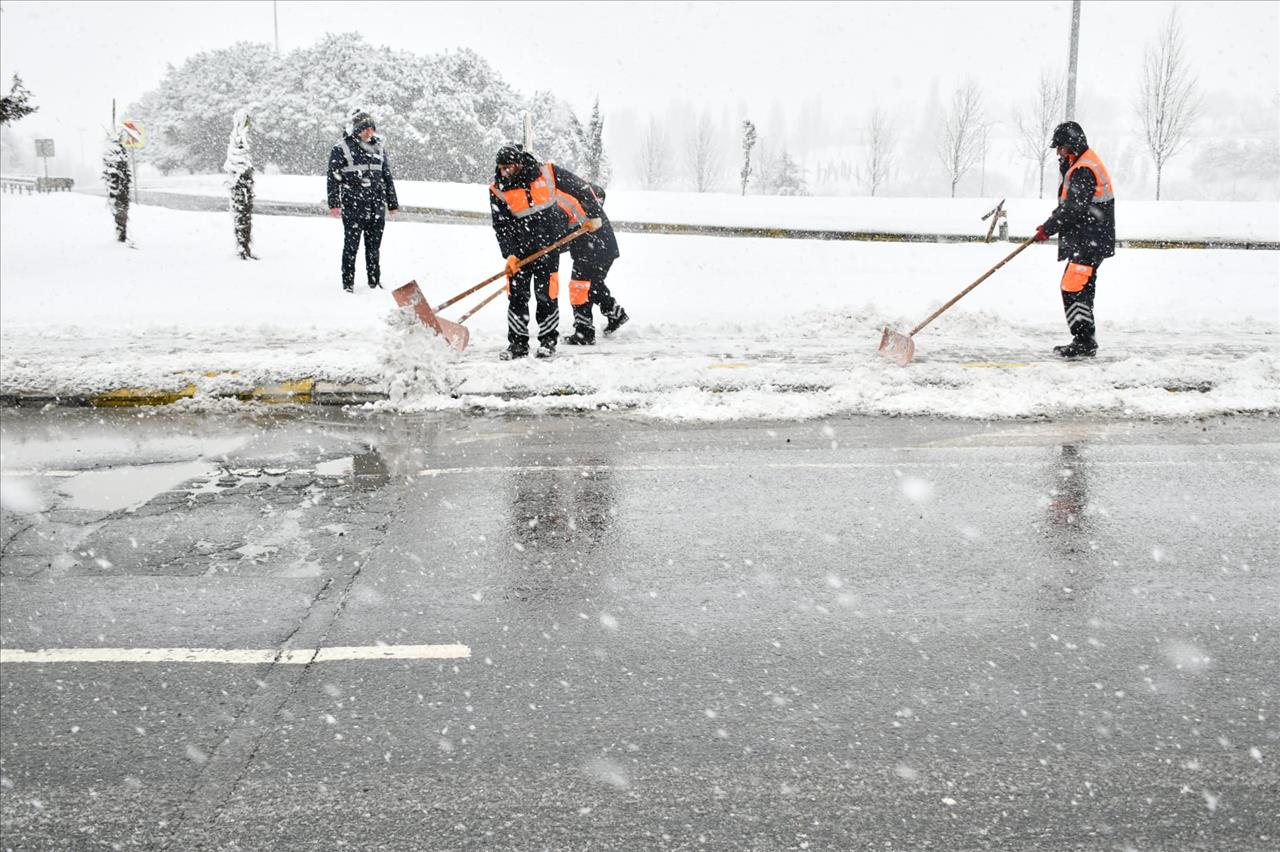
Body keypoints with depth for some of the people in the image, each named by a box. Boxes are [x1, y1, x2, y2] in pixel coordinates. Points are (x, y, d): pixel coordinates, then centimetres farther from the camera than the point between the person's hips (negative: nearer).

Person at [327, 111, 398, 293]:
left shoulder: (378, 148, 14)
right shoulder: (341, 149, -1)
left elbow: (388, 178, 20)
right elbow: (334, 178, -2)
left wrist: (393, 204, 19)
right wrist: (334, 203, -9)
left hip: (377, 206, 4)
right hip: (353, 206, -4)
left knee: (374, 246, 9)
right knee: (351, 245, -1)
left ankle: (374, 280, 19)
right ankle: (348, 283, 6)